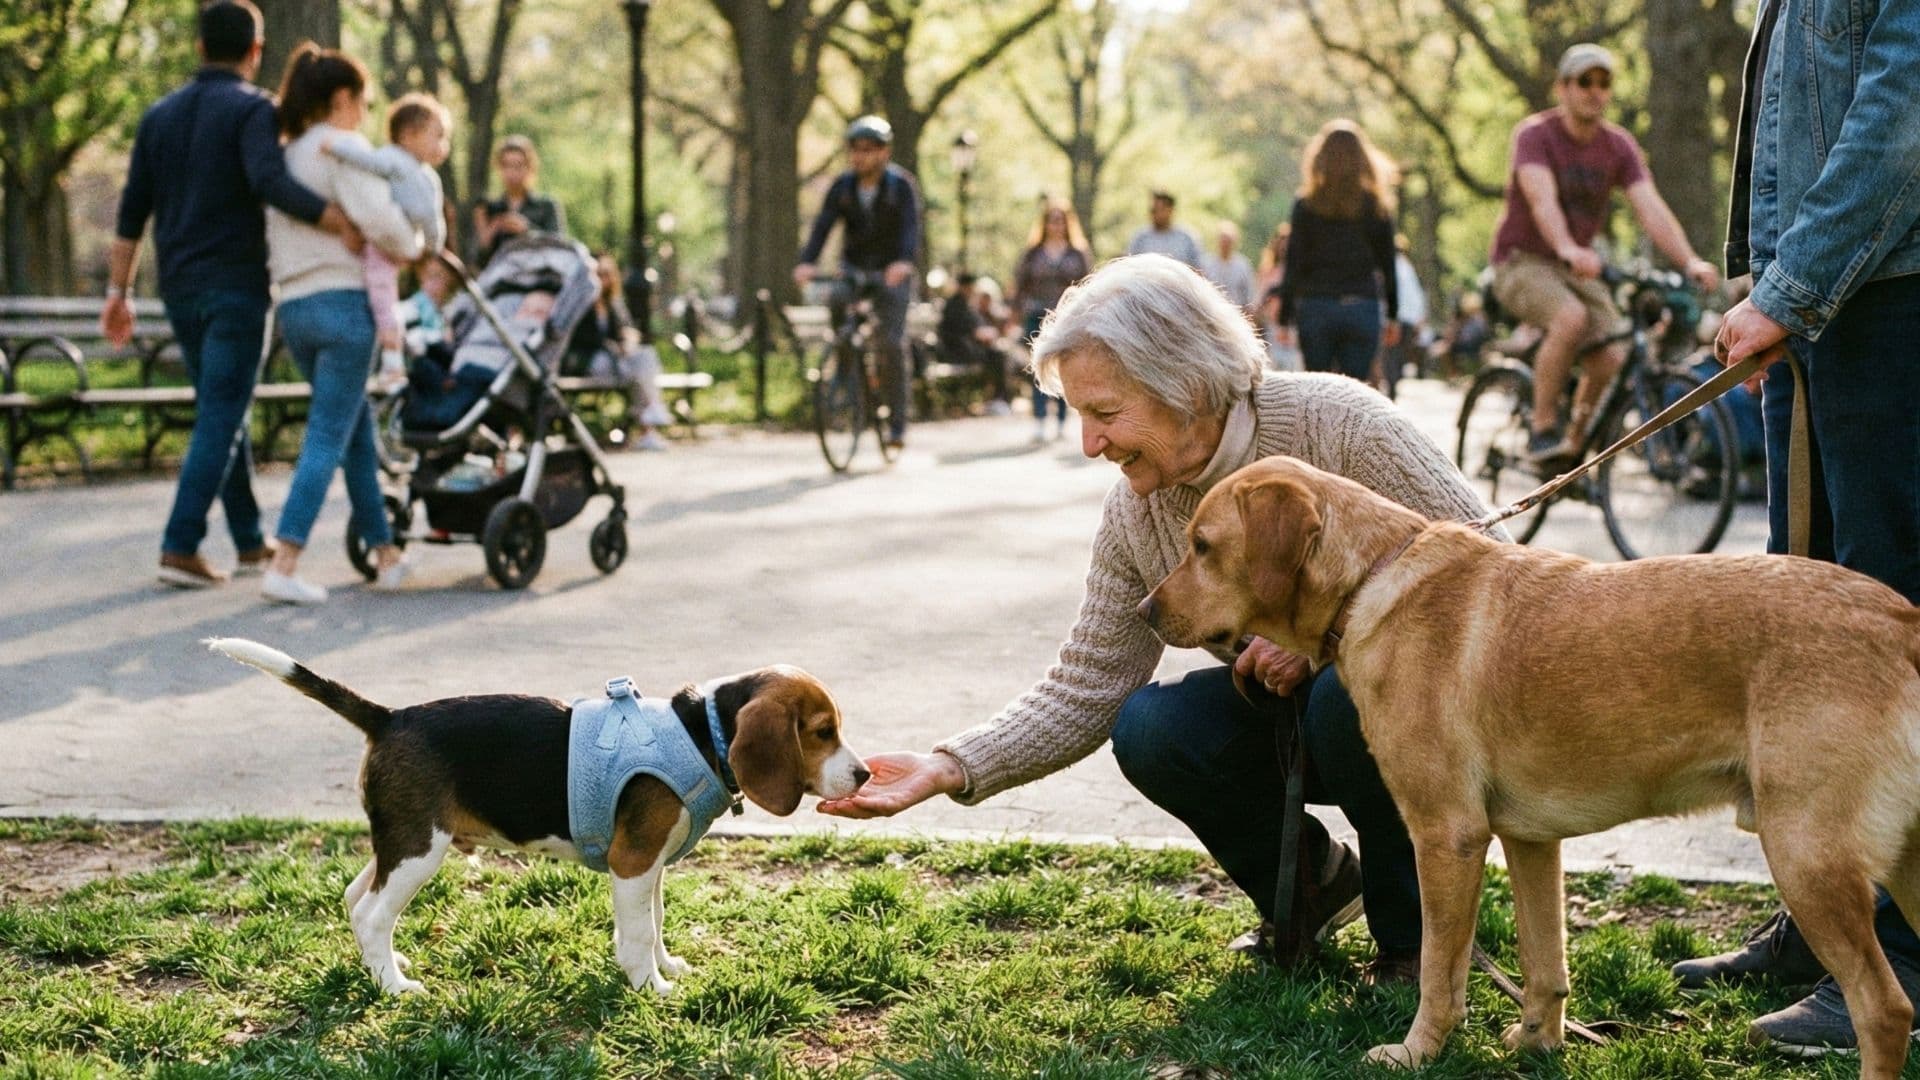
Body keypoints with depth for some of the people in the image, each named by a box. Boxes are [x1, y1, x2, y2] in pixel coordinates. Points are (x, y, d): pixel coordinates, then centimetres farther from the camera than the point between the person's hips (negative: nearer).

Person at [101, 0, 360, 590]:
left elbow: (132, 211, 11)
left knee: (225, 412, 16)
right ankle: (181, 547, -12)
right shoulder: (253, 109, -8)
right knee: (219, 419, -5)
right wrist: (343, 223, -31)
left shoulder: (160, 115, 12)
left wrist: (118, 291, 15)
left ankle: (249, 542, 21)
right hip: (236, 285, -6)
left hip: (180, 288, 7)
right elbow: (270, 180, -27)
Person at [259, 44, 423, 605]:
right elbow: (378, 218, -18)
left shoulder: (285, 155, 16)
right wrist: (413, 248, -1)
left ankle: (385, 553, 24)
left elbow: (275, 238, 12)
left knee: (358, 431, 18)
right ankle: (283, 567, -15)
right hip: (342, 302, -8)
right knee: (328, 440, -7)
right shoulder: (344, 147, -7)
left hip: (293, 306, 8)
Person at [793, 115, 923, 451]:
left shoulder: (901, 184, -13)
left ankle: (897, 422, -2)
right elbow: (823, 225, -15)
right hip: (854, 268, 3)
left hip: (892, 272, -3)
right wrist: (807, 262, -33)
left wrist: (904, 261, -48)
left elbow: (911, 225, -27)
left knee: (892, 343, -12)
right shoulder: (843, 186, -4)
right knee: (837, 302, -29)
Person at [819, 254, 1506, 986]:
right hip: (1289, 714, 4)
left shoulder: (1339, 426, -24)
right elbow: (1084, 689, -6)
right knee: (1149, 729, -22)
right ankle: (1308, 880, 7)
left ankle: (1418, 935, -8)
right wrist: (951, 769, -19)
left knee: (1346, 695, -36)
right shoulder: (1134, 515, -8)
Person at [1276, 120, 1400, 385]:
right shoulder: (1376, 206, 3)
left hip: (1315, 306, 0)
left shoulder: (1306, 206, 0)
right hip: (1362, 309, 0)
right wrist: (1393, 316, 13)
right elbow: (1387, 266, 5)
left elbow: (1294, 265, -1)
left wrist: (1285, 317, 3)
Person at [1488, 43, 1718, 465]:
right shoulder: (1535, 134, -15)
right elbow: (1543, 200, -32)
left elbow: (1651, 208, -13)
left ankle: (1575, 445, 8)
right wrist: (1567, 250, -51)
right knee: (1571, 317, -35)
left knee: (1612, 357, -15)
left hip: (1580, 268, 5)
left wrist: (1690, 262, -30)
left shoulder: (1620, 146, -1)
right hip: (1522, 261, -5)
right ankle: (1543, 429, -20)